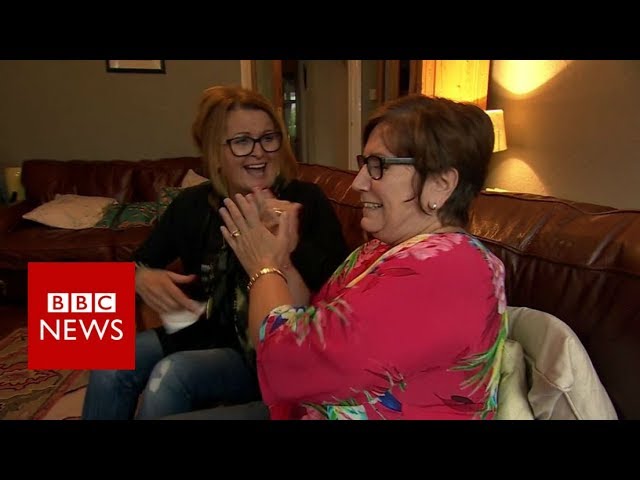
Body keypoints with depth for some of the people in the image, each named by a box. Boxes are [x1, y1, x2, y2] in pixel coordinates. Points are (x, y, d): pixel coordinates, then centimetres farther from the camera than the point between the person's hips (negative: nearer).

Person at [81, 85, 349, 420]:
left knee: (171, 374, -25)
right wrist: (141, 278, -13)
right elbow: (141, 264, 11)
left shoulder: (306, 201, -13)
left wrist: (293, 244, -38)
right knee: (111, 365, -15)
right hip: (199, 332, 4)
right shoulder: (193, 205, -1)